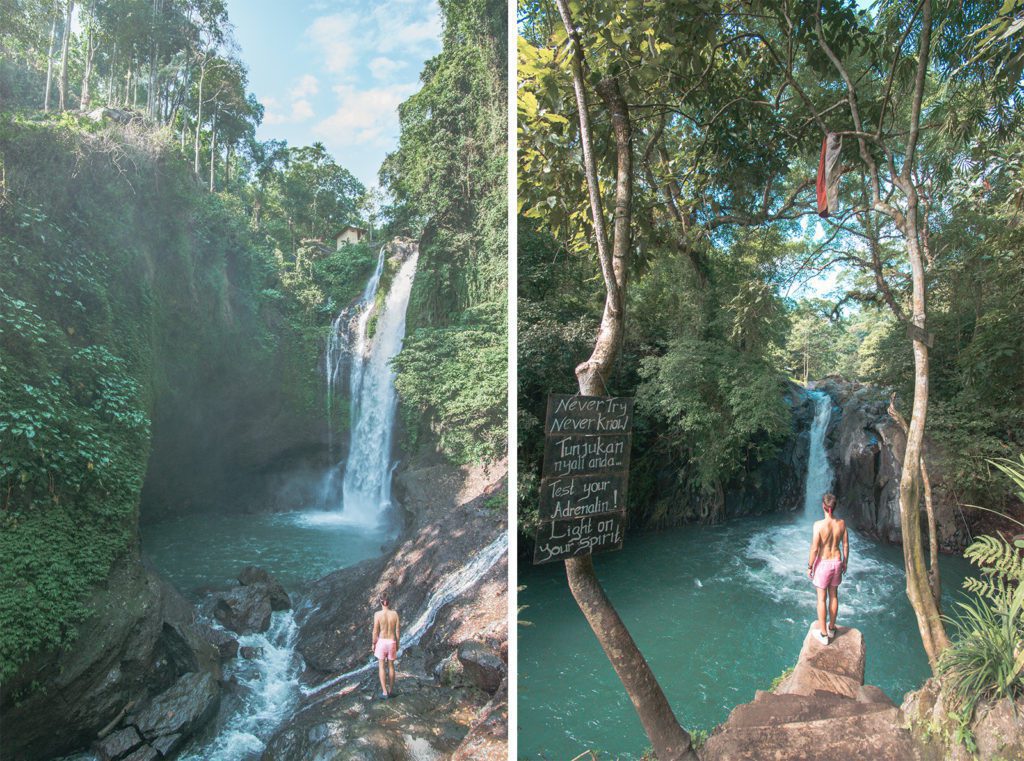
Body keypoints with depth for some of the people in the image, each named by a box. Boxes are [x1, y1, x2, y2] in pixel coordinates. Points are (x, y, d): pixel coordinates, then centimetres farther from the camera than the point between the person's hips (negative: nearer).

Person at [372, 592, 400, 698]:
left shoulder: (377, 614, -15)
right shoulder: (395, 613, -8)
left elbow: (375, 631, -10)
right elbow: (397, 631, -2)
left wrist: (373, 644, 4)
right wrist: (397, 644, 11)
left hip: (381, 642, -2)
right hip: (392, 642, 2)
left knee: (382, 667, 7)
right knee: (391, 666, 16)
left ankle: (385, 692, 3)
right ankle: (391, 690, 25)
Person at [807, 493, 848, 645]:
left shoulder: (819, 524, -22)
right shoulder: (841, 524, -9)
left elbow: (814, 548, -17)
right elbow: (846, 545, 2)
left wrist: (810, 566, -5)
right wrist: (845, 562, 18)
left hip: (823, 563, -4)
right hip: (837, 562, 4)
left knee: (821, 598, 7)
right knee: (834, 595, 19)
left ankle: (823, 634, 15)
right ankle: (831, 628, 34)